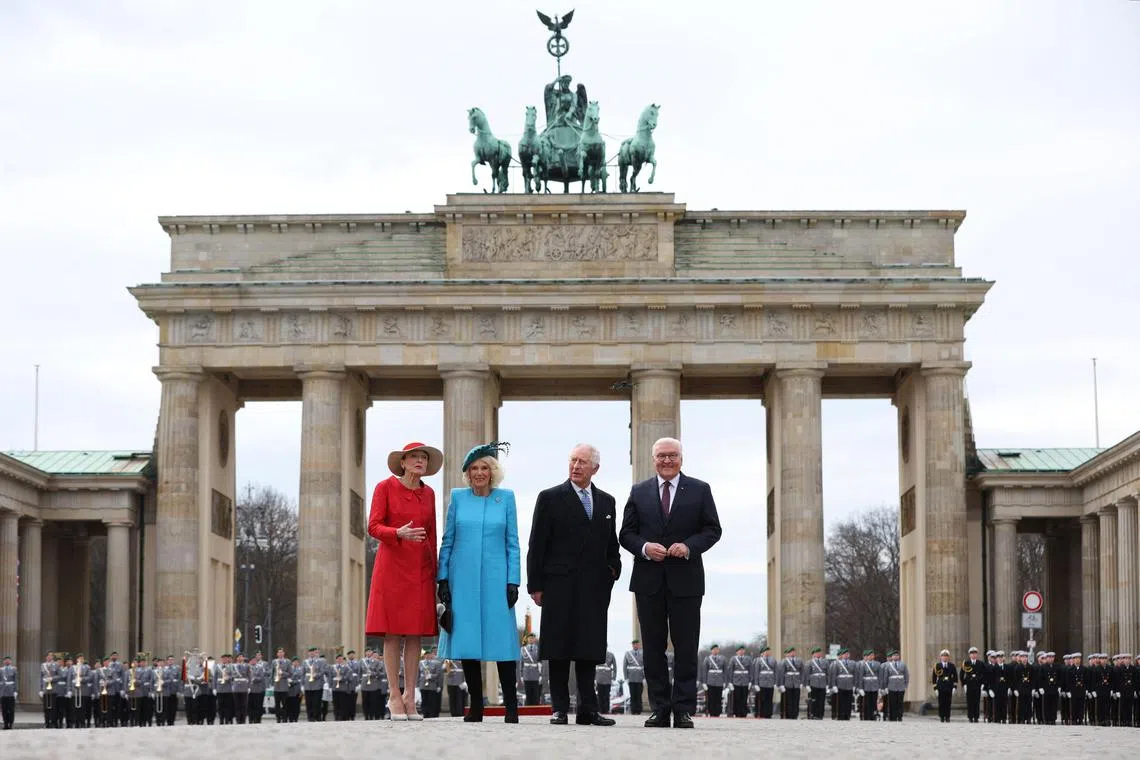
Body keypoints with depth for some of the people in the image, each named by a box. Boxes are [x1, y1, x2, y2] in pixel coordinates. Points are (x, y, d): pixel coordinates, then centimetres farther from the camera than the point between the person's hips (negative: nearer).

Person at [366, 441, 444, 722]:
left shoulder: (428, 493, 12)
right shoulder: (385, 487, 0)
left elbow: (431, 535, 15)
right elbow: (373, 527, -6)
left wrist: (435, 572, 12)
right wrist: (399, 533, -23)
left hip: (420, 569, 4)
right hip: (393, 564, -4)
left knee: (416, 633, 2)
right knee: (392, 633, -3)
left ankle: (410, 696, 5)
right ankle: (394, 697, 1)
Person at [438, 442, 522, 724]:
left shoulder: (506, 497, 5)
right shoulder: (458, 497, 7)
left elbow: (512, 543, 5)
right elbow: (447, 541, 9)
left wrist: (513, 582, -3)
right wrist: (442, 579, 2)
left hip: (495, 579, -1)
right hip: (463, 579, 1)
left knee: (501, 637, -5)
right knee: (466, 639, 1)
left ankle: (511, 706, -2)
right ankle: (476, 706, 8)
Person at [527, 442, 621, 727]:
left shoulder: (607, 502, 14)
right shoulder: (551, 498, 2)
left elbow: (612, 544, 21)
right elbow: (537, 546, -1)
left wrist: (613, 568, 3)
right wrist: (535, 585, -6)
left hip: (594, 587, 3)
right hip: (560, 586, -3)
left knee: (589, 649, 4)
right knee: (559, 650, -1)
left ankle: (588, 709, 6)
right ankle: (560, 709, 3)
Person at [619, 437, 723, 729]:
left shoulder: (699, 490, 7)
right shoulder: (639, 492, 11)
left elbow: (713, 529, 4)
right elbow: (626, 533, 9)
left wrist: (689, 546, -13)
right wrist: (644, 548, -11)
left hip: (685, 581, -2)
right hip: (649, 581, 2)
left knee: (686, 647, -1)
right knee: (653, 647, 4)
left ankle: (684, 710, 1)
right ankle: (659, 709, 8)